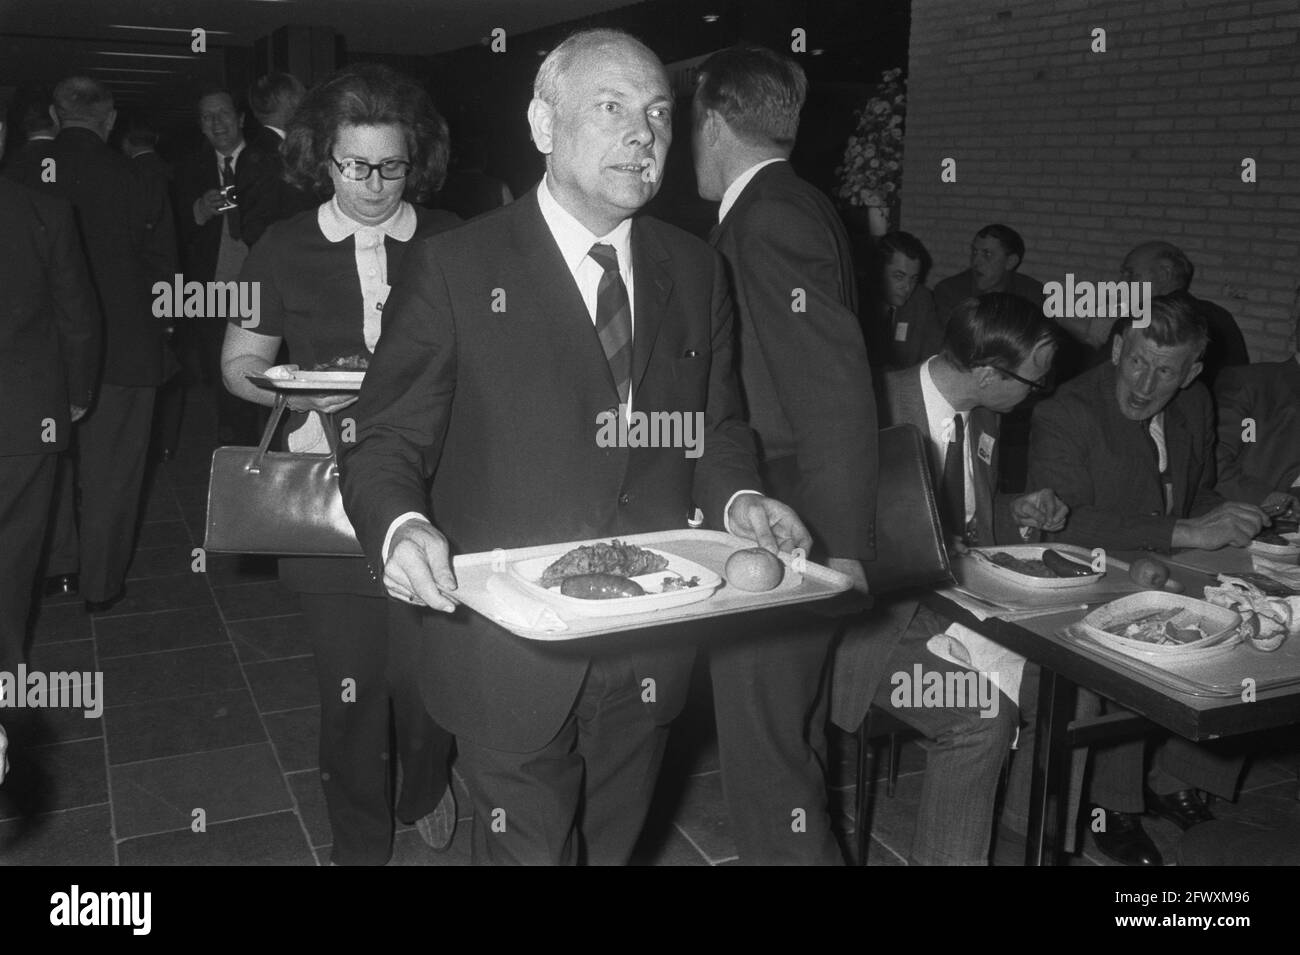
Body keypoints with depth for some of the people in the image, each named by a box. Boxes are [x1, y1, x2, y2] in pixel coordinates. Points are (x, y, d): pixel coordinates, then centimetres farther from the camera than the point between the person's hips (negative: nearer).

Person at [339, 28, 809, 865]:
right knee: (530, 847, 13)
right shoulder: (455, 269, -9)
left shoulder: (697, 271, 5)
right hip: (510, 645, -4)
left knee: (613, 845, 23)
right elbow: (388, 442, -8)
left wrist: (737, 499, -8)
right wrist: (401, 529, -29)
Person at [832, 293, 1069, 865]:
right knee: (984, 713, -24)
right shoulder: (878, 409, -19)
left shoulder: (984, 415, 7)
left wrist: (1017, 513, 3)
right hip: (888, 618, -7)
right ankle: (948, 857, -2)